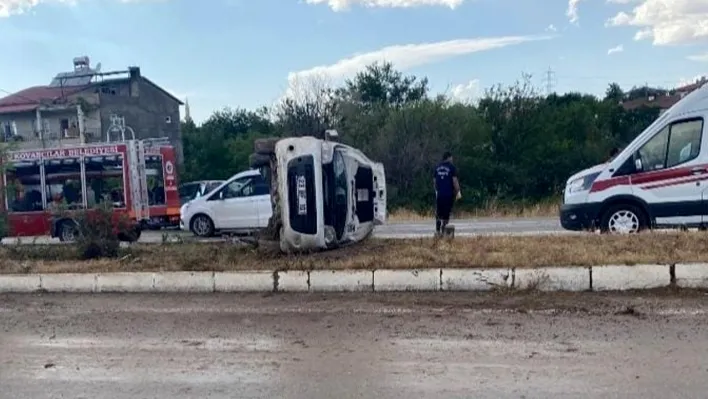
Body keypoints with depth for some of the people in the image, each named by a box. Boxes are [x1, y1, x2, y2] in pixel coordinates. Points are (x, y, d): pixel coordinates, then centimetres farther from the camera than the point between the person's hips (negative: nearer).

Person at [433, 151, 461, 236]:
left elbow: (434, 180, 14)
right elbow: (455, 180, -11)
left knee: (438, 213, 12)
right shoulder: (452, 167, -7)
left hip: (439, 193, 4)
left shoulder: (437, 167, 10)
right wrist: (458, 192, -5)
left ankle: (437, 230, 13)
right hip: (449, 193, -4)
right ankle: (443, 231, 3)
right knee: (446, 213, 2)